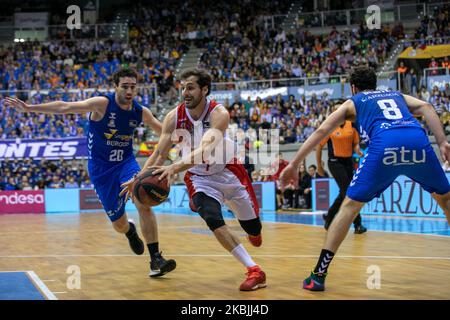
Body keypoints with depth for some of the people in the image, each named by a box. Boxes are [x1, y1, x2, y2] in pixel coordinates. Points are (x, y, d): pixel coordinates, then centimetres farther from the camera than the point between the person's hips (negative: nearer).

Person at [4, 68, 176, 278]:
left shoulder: (141, 112, -5)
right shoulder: (103, 104, -17)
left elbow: (165, 132, 10)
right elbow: (65, 107, -25)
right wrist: (29, 108, -32)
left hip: (125, 162, 2)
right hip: (101, 168, -2)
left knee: (144, 203, -24)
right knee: (119, 224, 3)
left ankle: (156, 260, -16)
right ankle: (130, 232, 43)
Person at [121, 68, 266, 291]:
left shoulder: (218, 114, -26)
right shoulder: (174, 117, -15)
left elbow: (205, 150, -41)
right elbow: (160, 153, -12)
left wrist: (176, 167, -54)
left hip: (228, 172, -1)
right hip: (199, 178, 1)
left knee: (253, 228, 11)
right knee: (214, 221, -26)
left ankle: (253, 232, 52)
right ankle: (254, 271, -19)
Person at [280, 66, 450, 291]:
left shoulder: (352, 102, 30)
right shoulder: (397, 95, 37)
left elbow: (321, 132, 22)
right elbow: (426, 107, 16)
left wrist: (293, 165, 24)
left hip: (385, 144, -2)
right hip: (418, 140, 2)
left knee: (350, 206, 7)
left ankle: (319, 275, 3)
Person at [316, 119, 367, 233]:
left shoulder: (352, 125, 3)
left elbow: (355, 143, 12)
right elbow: (319, 146, -1)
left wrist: (358, 151, -12)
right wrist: (319, 166, 0)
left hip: (349, 161, 5)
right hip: (335, 162, -5)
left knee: (344, 194, 10)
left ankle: (329, 219, 29)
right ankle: (358, 224, -9)